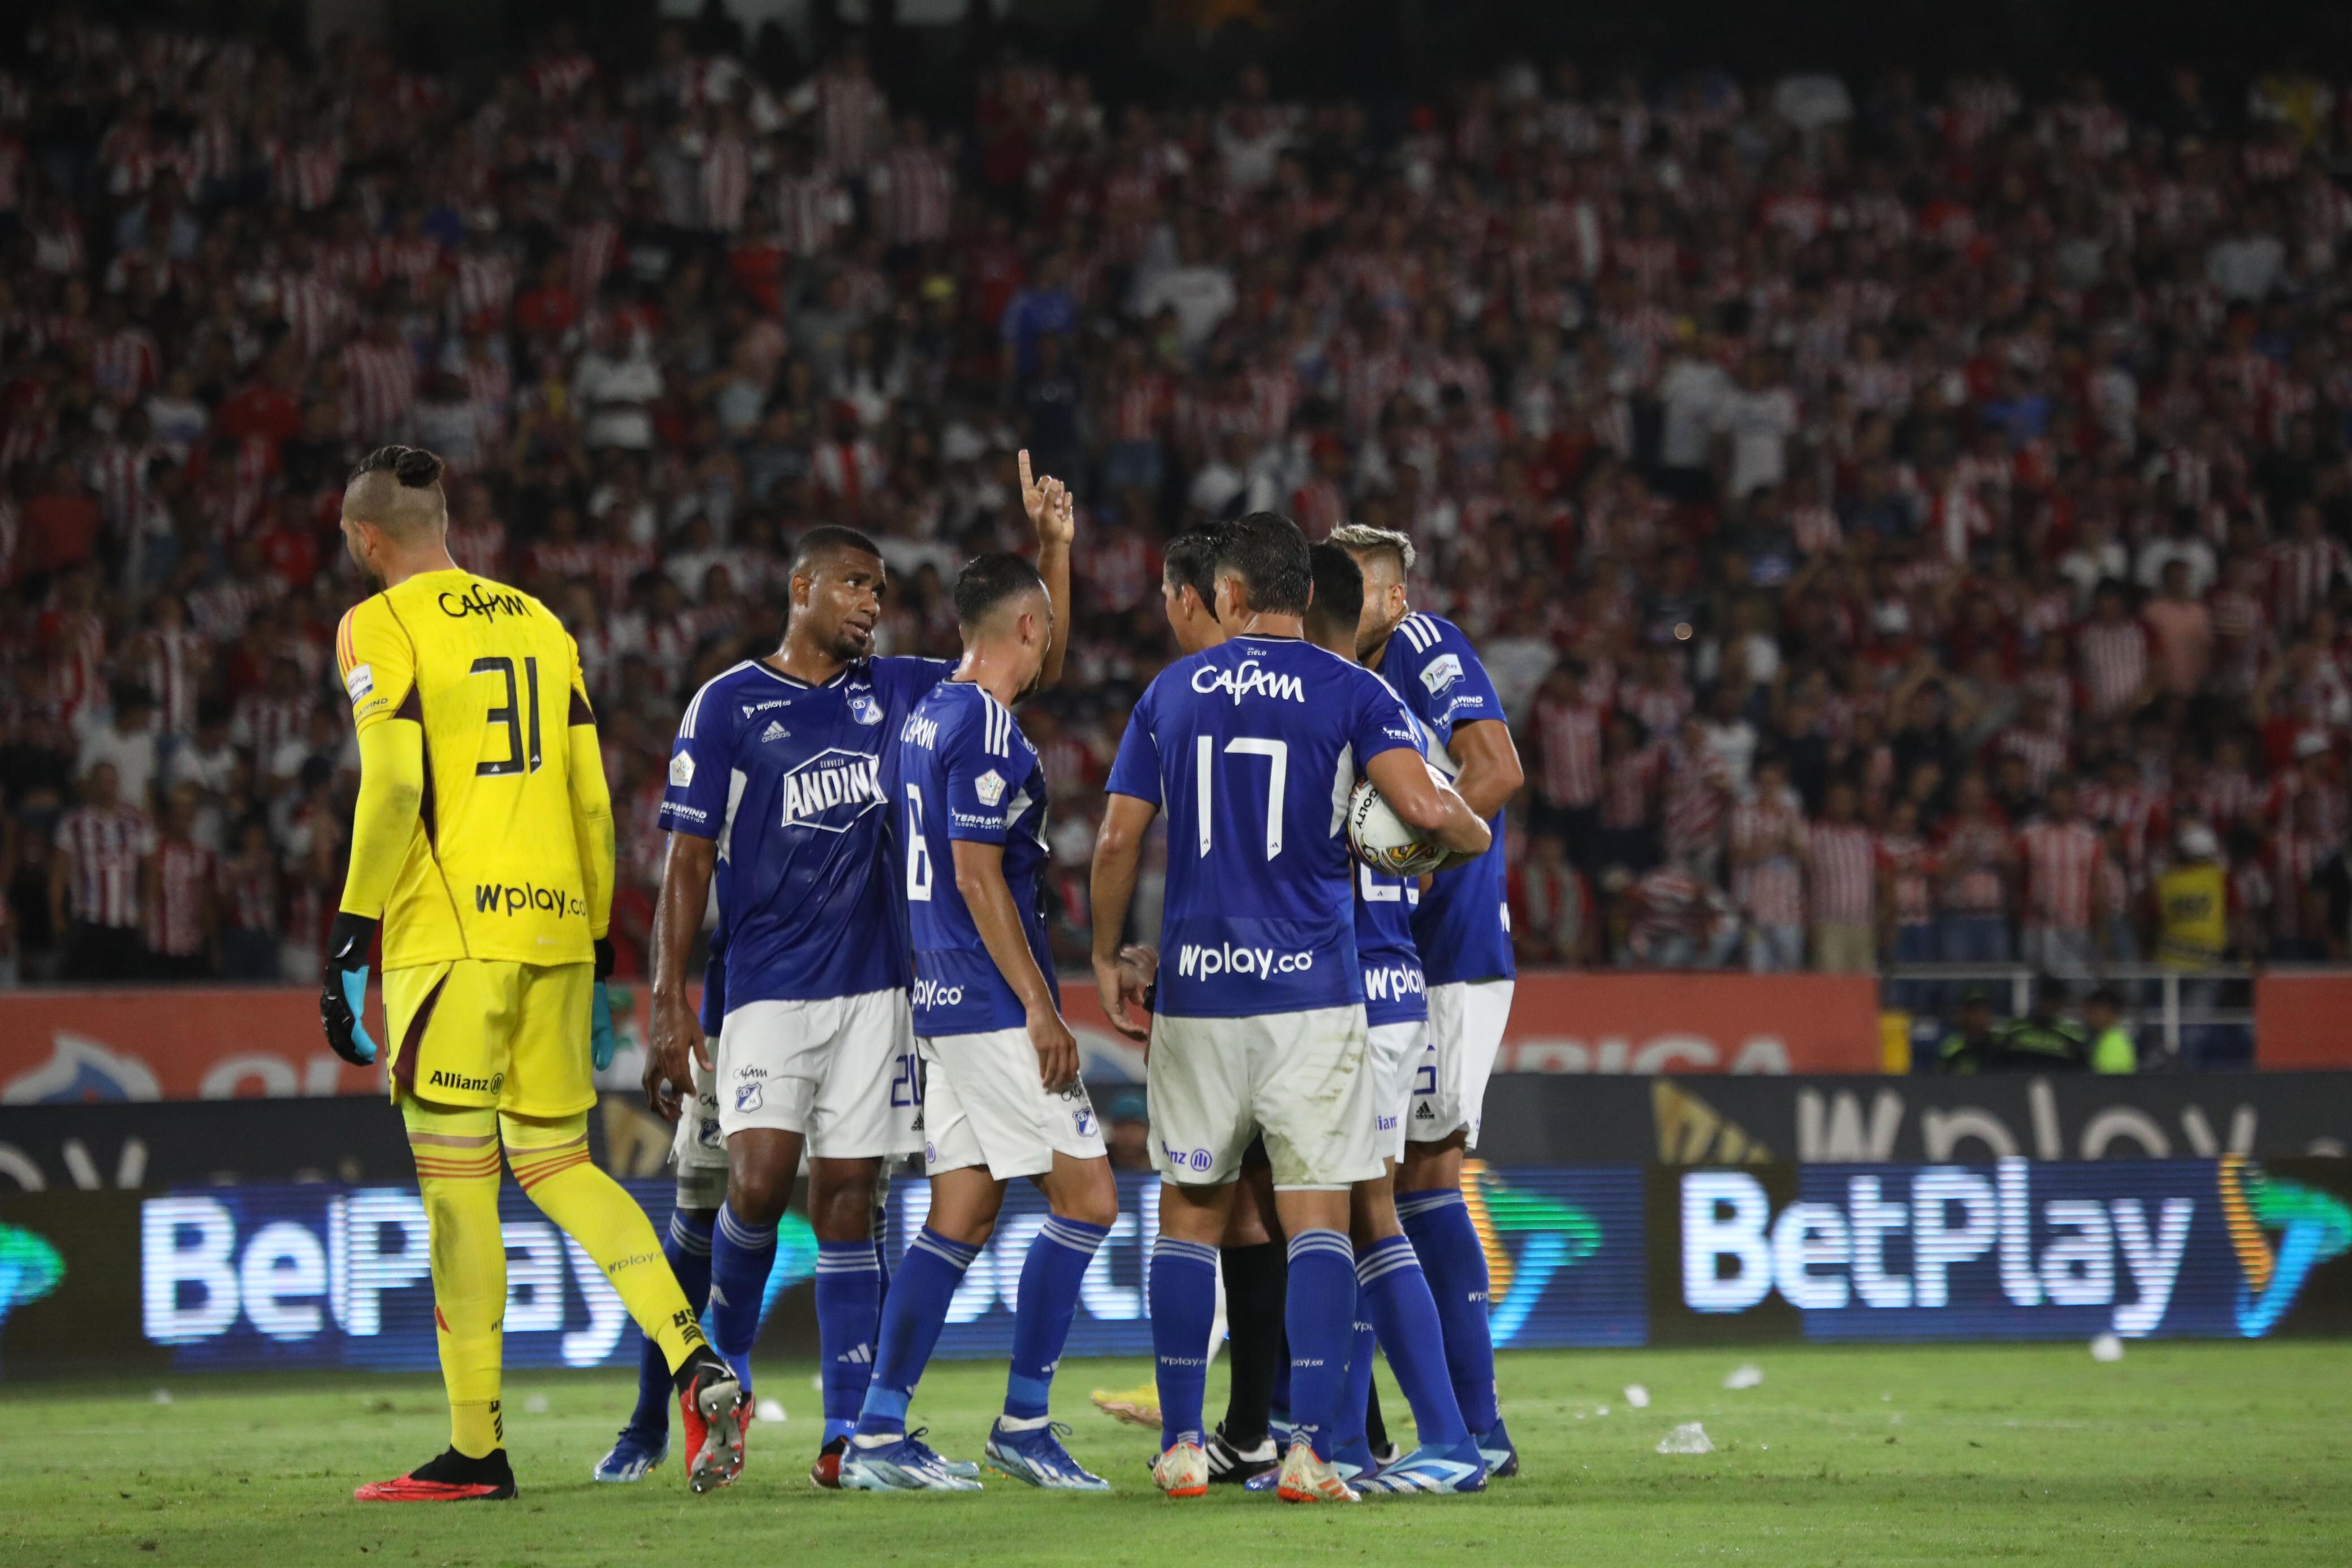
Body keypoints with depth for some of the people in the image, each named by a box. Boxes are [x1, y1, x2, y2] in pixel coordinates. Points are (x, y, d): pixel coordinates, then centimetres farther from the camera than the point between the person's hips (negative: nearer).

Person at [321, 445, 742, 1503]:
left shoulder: (381, 630, -3)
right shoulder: (537, 624, 16)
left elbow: (394, 793, -13)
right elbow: (592, 804, 16)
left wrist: (351, 937, -9)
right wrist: (596, 950, 22)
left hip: (448, 933, -6)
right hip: (553, 927, 6)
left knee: (458, 1183, -2)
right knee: (558, 1165, 14)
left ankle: (477, 1452, 0)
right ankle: (697, 1367, -3)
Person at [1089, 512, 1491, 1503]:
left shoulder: (1172, 693, 7)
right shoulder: (1348, 694, -1)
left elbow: (1118, 839, 7)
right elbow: (1424, 805, -13)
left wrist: (1108, 958, 19)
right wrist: (1477, 837, 9)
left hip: (1195, 986, 2)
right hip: (1311, 986, -2)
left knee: (1191, 1213, 12)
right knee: (1317, 1217, 0)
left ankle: (1181, 1445, 11)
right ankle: (1310, 1448, -10)